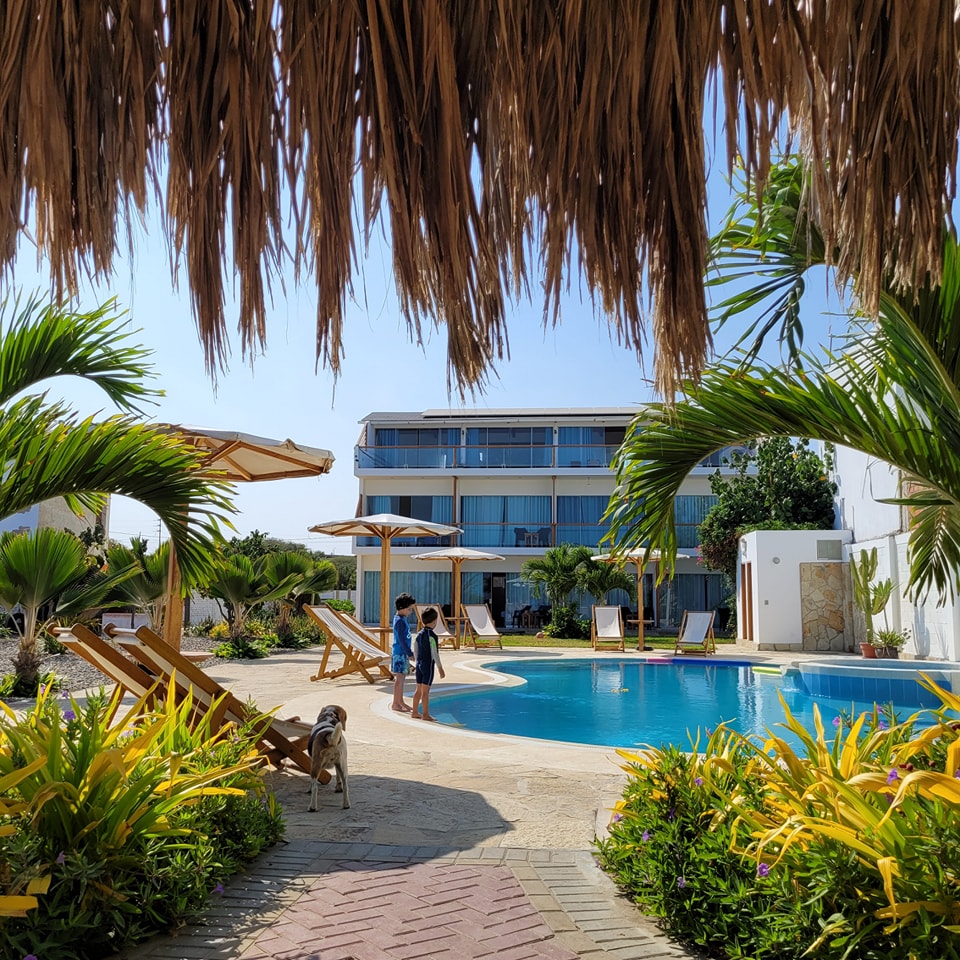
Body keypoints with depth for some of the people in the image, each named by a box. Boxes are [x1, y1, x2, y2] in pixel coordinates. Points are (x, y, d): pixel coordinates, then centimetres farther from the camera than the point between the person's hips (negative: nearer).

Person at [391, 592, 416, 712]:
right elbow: (402, 640, -20)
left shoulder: (402, 619, 13)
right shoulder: (400, 621, -17)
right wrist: (410, 654, -17)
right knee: (399, 678, -6)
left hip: (403, 653, 10)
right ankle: (395, 703, -1)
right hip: (399, 653, -10)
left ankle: (400, 701, 20)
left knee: (401, 678, 13)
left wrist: (409, 651, 21)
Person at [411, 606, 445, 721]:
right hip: (428, 665, -7)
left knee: (418, 689, 13)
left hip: (419, 664, 7)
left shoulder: (419, 634, 7)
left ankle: (415, 712, 19)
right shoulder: (432, 635, -16)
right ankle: (426, 714, 1)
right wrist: (440, 668, -12)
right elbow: (435, 654, -17)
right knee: (425, 690, -4)